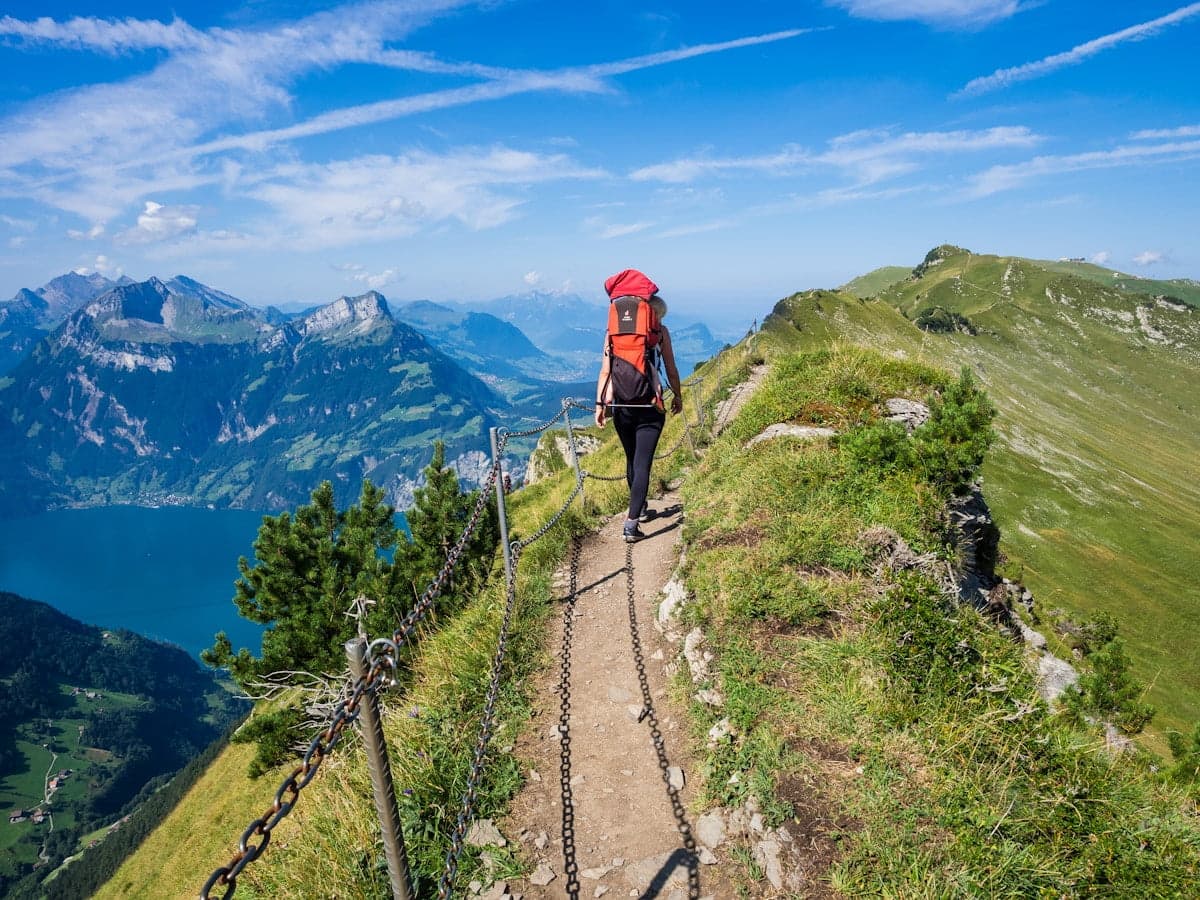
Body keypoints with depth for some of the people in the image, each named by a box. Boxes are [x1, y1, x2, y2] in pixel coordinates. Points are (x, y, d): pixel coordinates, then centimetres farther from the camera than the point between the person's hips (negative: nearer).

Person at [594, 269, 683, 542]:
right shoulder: (660, 330, 2)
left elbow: (605, 369, -1)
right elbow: (671, 370, 6)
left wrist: (600, 403, 2)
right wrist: (678, 396, 21)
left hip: (620, 403, 3)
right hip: (649, 404, -3)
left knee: (632, 459, 21)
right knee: (642, 463, -2)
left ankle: (640, 508, 38)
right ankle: (631, 523, -10)